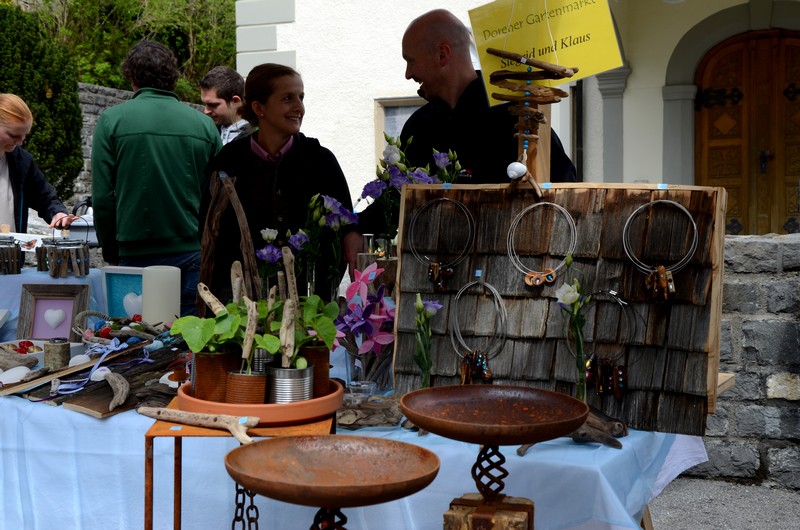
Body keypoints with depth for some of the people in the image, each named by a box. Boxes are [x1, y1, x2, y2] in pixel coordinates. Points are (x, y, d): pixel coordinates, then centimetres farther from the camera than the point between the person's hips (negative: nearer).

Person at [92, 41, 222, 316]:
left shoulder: (112, 120, -2)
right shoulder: (203, 123, 2)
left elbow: (102, 198, -3)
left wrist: (111, 253, 8)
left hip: (135, 255, -1)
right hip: (192, 253, 2)